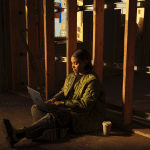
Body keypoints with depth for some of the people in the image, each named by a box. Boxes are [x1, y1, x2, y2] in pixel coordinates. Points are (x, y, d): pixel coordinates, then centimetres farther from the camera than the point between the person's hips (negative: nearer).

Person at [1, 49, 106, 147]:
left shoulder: (93, 81, -14)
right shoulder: (71, 77, 13)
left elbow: (85, 105, -22)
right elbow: (63, 92, 13)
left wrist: (62, 103, -25)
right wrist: (54, 99, -11)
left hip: (87, 117, -9)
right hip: (69, 110, 9)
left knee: (53, 116, -36)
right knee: (36, 108, -6)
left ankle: (20, 134, -49)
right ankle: (48, 132, -38)